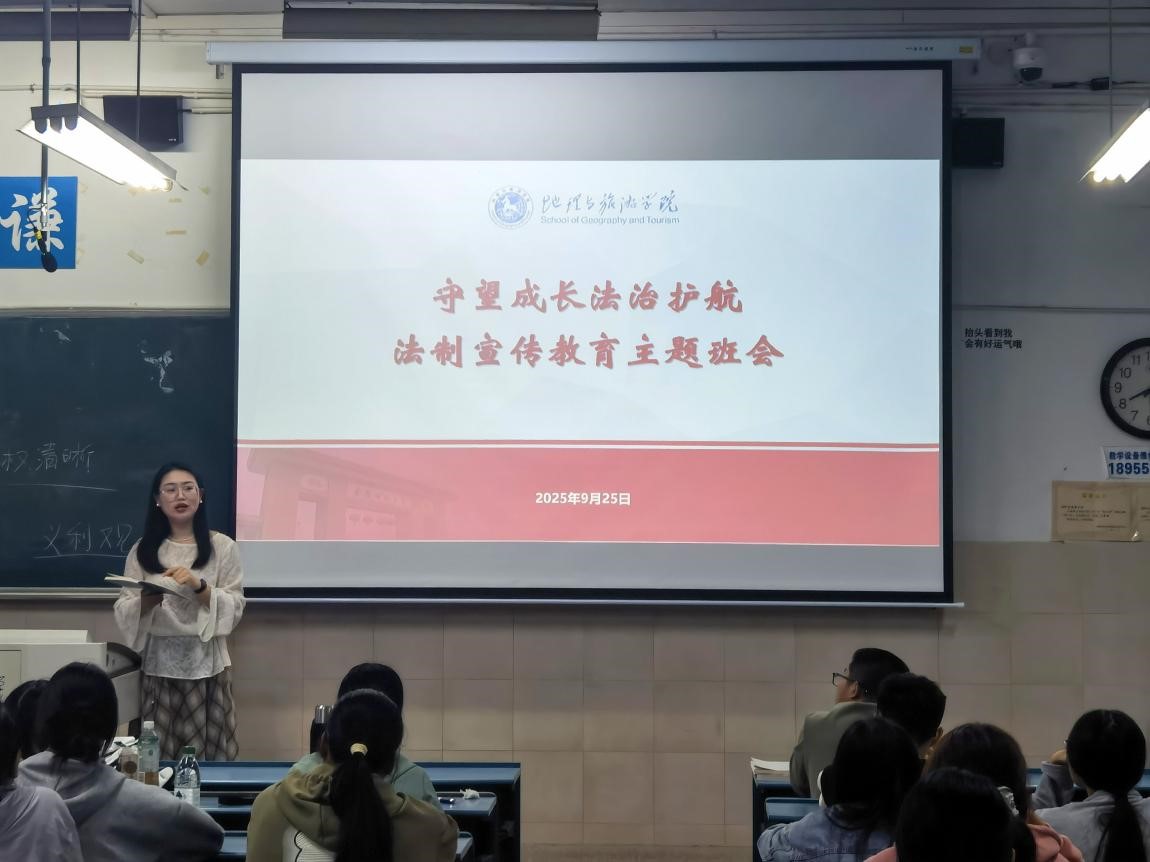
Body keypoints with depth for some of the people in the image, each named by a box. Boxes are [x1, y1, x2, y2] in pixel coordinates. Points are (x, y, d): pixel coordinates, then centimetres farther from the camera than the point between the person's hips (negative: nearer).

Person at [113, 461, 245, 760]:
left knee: (208, 755, -1)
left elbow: (234, 608, -2)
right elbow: (123, 611, 3)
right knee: (158, 757, 2)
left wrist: (200, 586, -17)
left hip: (206, 665, -1)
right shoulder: (143, 550, 7)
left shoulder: (222, 547, 2)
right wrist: (148, 600, -17)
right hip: (158, 665, 1)